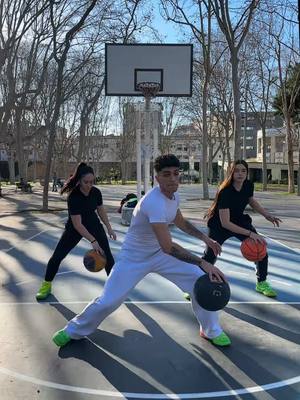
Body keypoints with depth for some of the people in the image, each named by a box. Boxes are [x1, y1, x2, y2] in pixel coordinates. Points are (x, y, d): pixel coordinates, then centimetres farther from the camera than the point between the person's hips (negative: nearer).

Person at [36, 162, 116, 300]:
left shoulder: (96, 192, -17)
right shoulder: (73, 197, -31)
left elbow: (101, 211, 3)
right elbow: (77, 224, -33)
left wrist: (109, 229, 3)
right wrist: (93, 241, -37)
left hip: (93, 225, 3)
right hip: (74, 228, -3)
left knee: (107, 254, -4)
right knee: (57, 256, -3)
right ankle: (47, 285, 18)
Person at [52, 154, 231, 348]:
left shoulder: (174, 196, -6)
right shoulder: (154, 202, -34)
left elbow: (180, 221, 16)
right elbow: (168, 247, -39)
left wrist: (204, 237, 11)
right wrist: (203, 263, -38)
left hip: (160, 253, 7)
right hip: (134, 258, -7)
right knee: (108, 301, -5)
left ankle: (211, 331, 19)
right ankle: (74, 330, 25)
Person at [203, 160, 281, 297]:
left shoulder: (249, 185, -14)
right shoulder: (225, 192, -32)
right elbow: (225, 223, -34)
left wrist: (267, 215, 0)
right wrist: (250, 233, -37)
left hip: (240, 221, 5)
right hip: (219, 225, -5)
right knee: (209, 257, -8)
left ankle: (261, 283, 16)